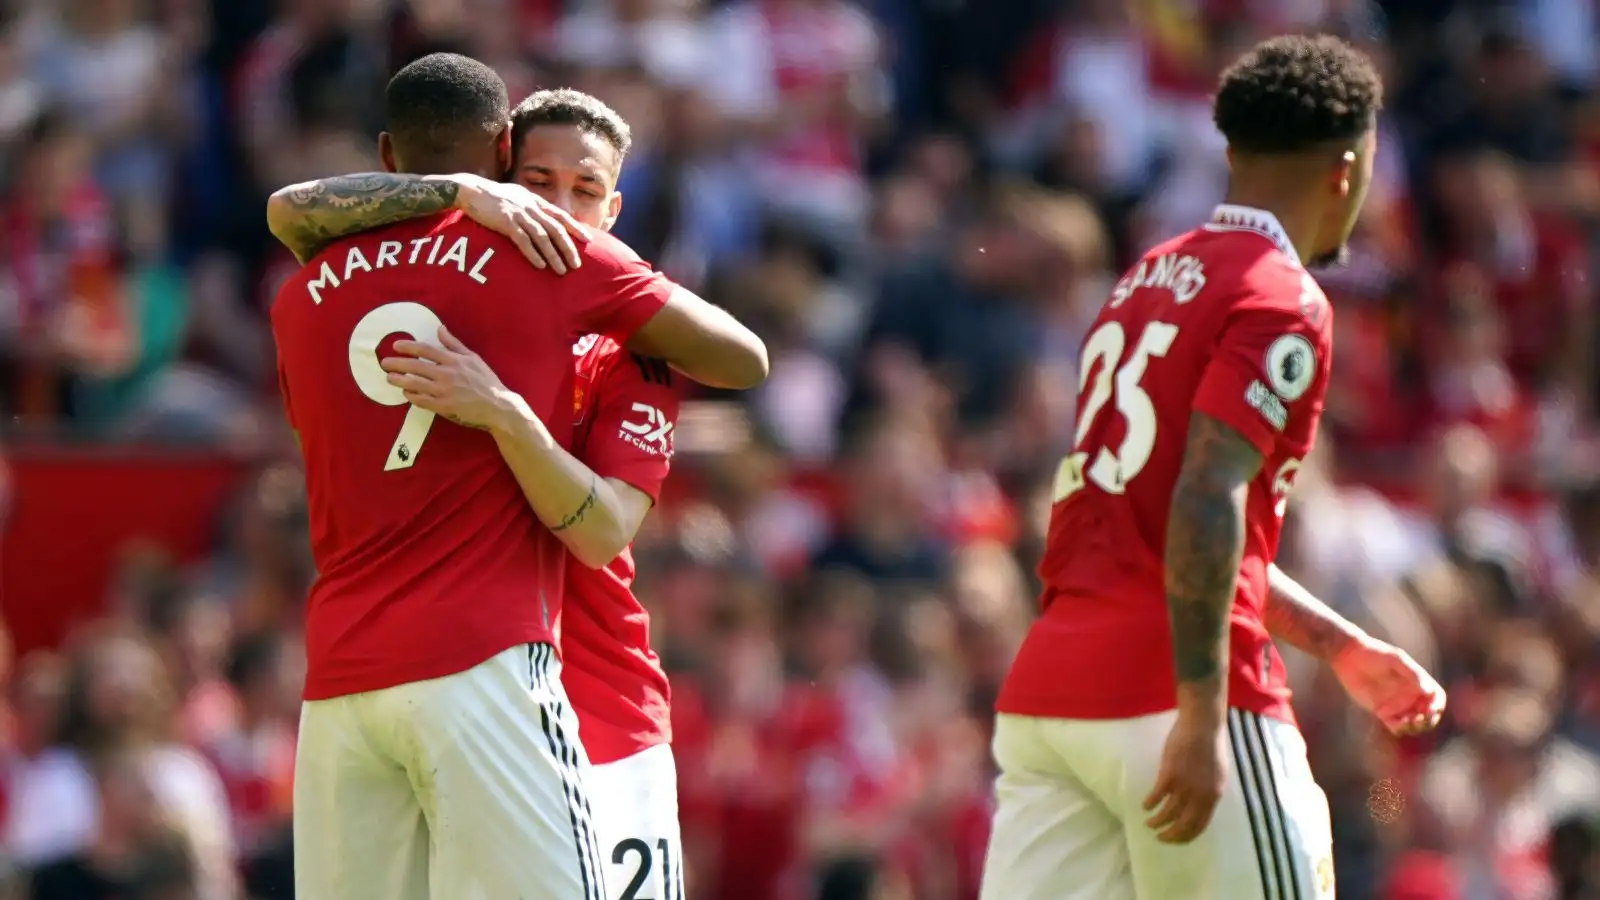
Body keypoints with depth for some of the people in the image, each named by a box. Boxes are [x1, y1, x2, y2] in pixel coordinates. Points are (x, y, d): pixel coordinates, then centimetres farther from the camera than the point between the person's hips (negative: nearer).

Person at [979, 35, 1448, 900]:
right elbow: (1206, 503, -19)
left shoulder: (1148, 282, 22)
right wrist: (1201, 716, -23)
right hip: (1172, 698, -8)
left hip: (1040, 692, 8)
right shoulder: (1282, 303, -6)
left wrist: (1340, 645, 33)